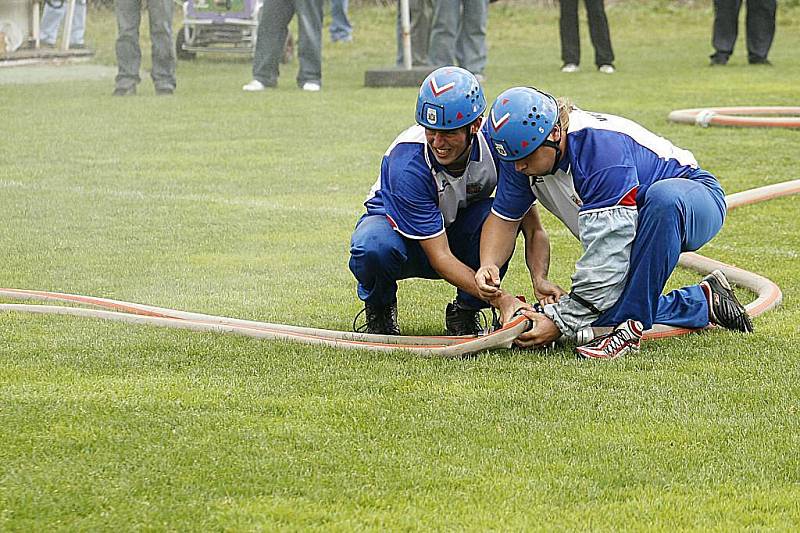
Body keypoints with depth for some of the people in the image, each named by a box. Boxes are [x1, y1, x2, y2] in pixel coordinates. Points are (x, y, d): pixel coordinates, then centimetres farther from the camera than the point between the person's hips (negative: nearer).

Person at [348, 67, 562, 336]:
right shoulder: (407, 163, -35)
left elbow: (533, 228, -21)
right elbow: (440, 257, -33)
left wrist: (540, 278, -42)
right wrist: (502, 300, -43)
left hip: (459, 231, 3)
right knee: (373, 247, -39)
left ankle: (466, 310, -7)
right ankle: (379, 307, -2)